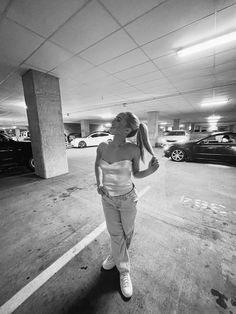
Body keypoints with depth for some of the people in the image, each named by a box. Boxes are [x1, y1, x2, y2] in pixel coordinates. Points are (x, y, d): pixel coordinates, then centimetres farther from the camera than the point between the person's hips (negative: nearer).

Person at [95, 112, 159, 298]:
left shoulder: (133, 149, -21)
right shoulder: (102, 147, -12)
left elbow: (136, 174, -6)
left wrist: (150, 170, -26)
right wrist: (99, 183, -7)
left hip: (128, 199, -2)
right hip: (108, 199, 3)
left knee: (127, 232, 21)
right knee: (115, 234, 17)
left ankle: (117, 255, 56)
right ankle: (124, 271, 47)